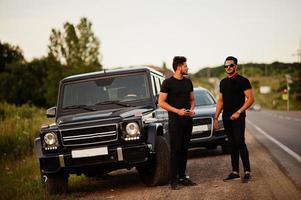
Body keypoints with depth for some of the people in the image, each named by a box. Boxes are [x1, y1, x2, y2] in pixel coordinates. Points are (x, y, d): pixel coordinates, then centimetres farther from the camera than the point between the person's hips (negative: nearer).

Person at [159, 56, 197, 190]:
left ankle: (182, 177, 16)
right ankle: (174, 180, -6)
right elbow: (161, 102, -10)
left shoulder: (188, 82, 13)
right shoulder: (168, 82, -7)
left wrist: (192, 109, 0)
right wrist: (177, 111, -17)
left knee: (184, 149, 9)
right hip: (175, 120, -6)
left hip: (187, 120, 6)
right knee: (175, 150, -7)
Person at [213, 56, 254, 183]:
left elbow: (250, 99, -10)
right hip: (226, 118, 6)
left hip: (238, 118, -6)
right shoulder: (223, 82, 16)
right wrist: (216, 118, 14)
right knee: (232, 144, 8)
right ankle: (235, 172, 11)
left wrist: (238, 112, -17)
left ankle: (247, 172, -12)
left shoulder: (243, 81, -5)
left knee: (240, 143, -14)